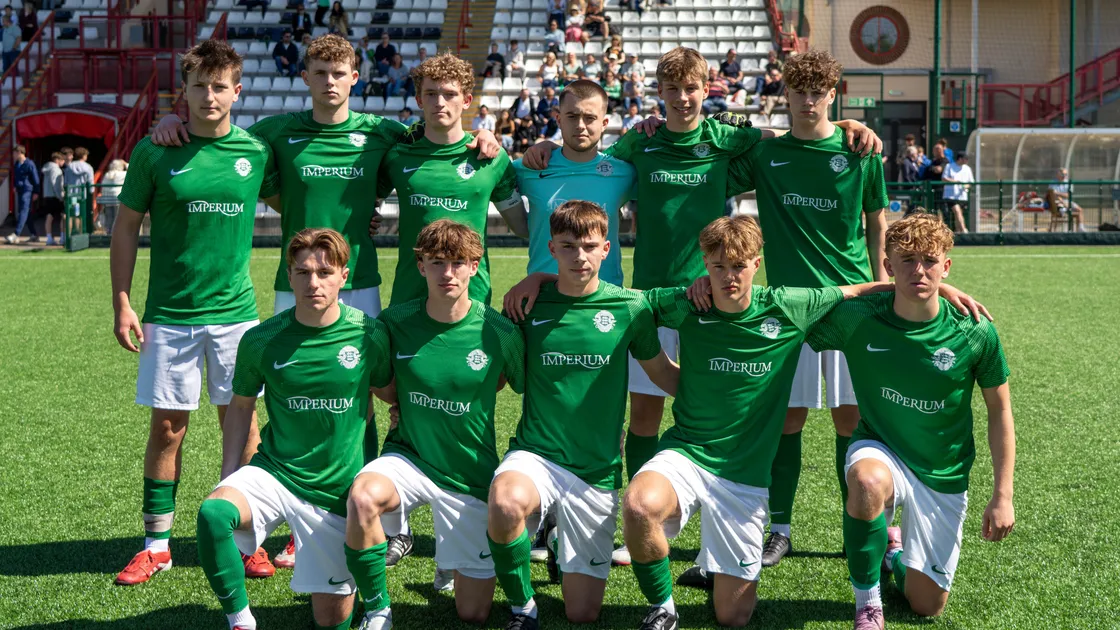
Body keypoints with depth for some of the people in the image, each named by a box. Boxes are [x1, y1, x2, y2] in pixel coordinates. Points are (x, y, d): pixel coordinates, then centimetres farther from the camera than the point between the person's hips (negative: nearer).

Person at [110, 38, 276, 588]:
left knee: (241, 422, 5)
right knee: (167, 426, 4)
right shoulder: (155, 151, -3)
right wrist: (121, 304, -3)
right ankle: (156, 544, 16)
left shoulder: (257, 150, 1)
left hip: (235, 310, 1)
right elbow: (126, 227, 2)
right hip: (169, 314, -1)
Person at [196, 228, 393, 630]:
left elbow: (389, 392, 11)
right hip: (273, 473, 0)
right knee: (212, 514, -33)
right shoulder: (260, 340, -6)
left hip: (338, 490, 0)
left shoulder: (369, 336, -7)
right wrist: (229, 478, 3)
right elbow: (242, 405, 9)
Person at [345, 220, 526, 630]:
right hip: (408, 458, 0)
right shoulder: (395, 322, -8)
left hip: (471, 473, 0)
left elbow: (527, 385, 7)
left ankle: (454, 560, 40)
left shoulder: (499, 333, -12)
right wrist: (412, 406, 0)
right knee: (363, 496, -36)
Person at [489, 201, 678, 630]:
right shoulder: (528, 304, 0)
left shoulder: (630, 308, -2)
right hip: (534, 454, 0)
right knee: (504, 504, -38)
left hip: (597, 471, 1)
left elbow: (665, 374, 14)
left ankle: (561, 533, 35)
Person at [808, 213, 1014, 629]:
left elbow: (999, 411, -3)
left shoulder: (975, 333, -16)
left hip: (943, 477, 2)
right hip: (879, 451, -1)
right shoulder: (856, 319, -18)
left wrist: (1002, 496, -3)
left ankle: (894, 548, 40)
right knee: (868, 482, -40)